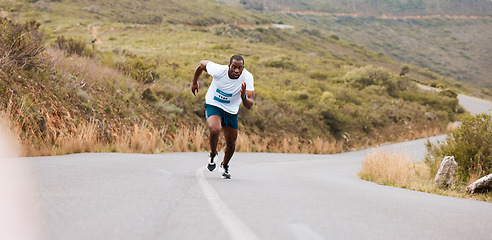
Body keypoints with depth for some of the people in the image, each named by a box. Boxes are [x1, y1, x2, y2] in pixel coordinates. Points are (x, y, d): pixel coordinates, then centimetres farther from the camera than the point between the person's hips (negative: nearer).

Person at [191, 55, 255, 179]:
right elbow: (202, 64, -5)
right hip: (213, 105, -2)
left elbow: (249, 105, -28)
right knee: (215, 129, -31)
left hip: (231, 111, 3)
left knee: (231, 143, 10)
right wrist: (195, 82, 8)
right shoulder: (218, 70, -28)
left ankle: (224, 165, 40)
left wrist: (244, 97, -51)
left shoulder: (247, 78, -25)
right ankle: (213, 154, 0)